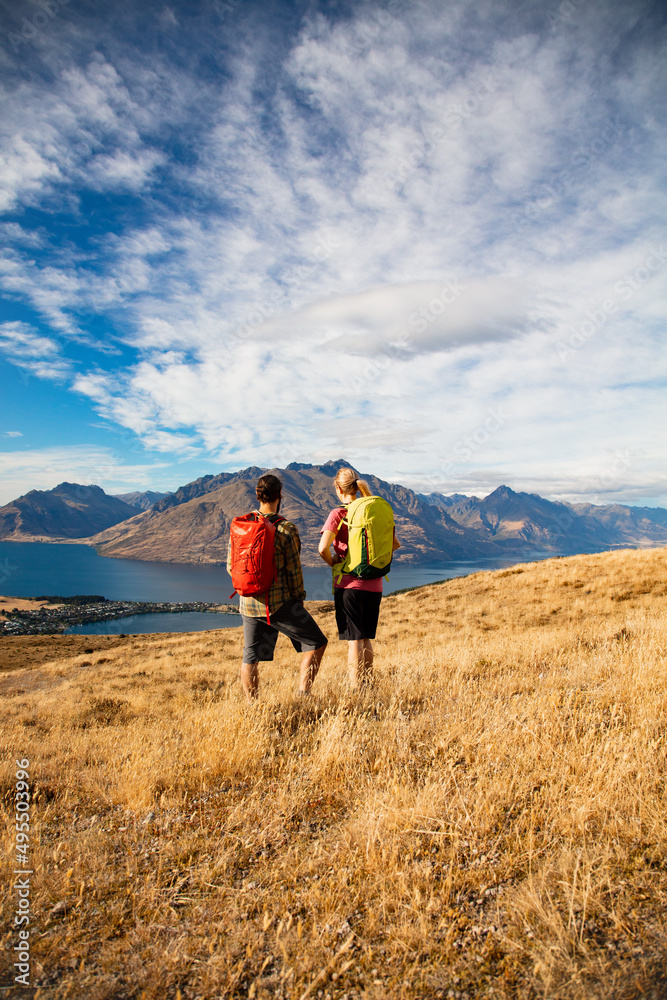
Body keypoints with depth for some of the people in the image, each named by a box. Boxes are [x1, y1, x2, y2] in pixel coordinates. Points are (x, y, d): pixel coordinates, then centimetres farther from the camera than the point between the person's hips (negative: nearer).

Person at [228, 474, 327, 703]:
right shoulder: (286, 529, -12)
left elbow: (231, 566, 8)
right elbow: (294, 570, -7)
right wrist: (299, 597, 8)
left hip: (248, 603, 5)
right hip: (280, 602, -5)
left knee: (250, 658, 15)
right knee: (317, 643, 8)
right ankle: (303, 694, 2)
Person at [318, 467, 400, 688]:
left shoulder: (339, 514, -8)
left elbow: (323, 548, -19)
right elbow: (395, 544, 10)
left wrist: (333, 563, -2)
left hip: (349, 583, -5)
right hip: (374, 584, 5)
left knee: (354, 640, 2)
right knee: (366, 639, 18)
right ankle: (368, 686, 25)